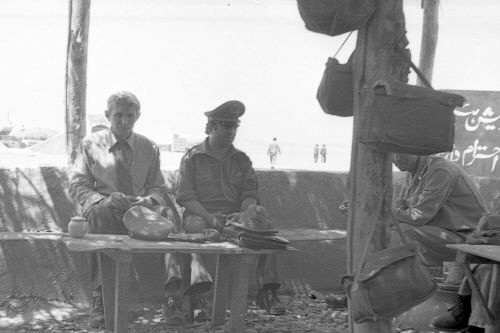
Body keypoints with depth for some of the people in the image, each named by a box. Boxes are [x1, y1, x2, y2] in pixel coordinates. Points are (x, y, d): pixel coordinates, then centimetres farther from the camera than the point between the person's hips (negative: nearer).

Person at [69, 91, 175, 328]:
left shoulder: (149, 148, 15)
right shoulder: (90, 144, 9)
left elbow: (157, 187, 15)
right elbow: (76, 186, 3)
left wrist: (149, 200, -11)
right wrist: (103, 201, -17)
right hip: (101, 209, -1)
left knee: (164, 212, -32)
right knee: (100, 213, -38)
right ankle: (100, 299, -34)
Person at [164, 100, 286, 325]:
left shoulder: (241, 160, 17)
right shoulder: (192, 158, 7)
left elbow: (250, 195, 10)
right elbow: (186, 197, -1)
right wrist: (209, 217, -17)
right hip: (199, 214, -3)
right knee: (195, 228, -37)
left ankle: (267, 292, -25)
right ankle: (196, 294, -47)